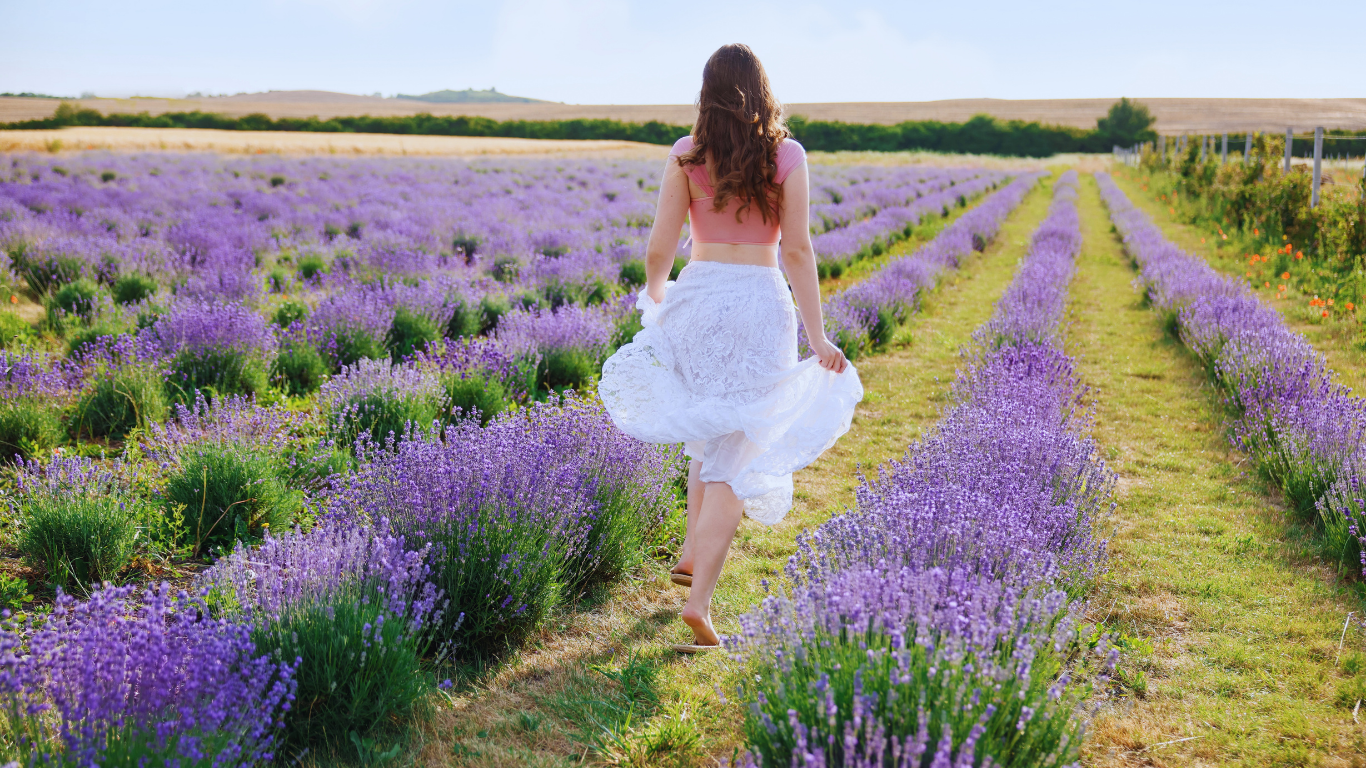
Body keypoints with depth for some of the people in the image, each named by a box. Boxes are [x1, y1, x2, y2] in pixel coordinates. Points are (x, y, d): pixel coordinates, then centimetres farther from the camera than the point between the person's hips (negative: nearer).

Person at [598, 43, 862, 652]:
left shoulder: (686, 156, 1)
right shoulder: (787, 156, -2)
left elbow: (659, 248, 0)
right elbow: (797, 251, -6)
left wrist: (654, 294, 21)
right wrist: (818, 336, -3)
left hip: (697, 298, 2)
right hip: (760, 304, -2)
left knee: (710, 426, 27)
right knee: (735, 448, 1)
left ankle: (693, 551, 34)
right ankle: (700, 598, -6)